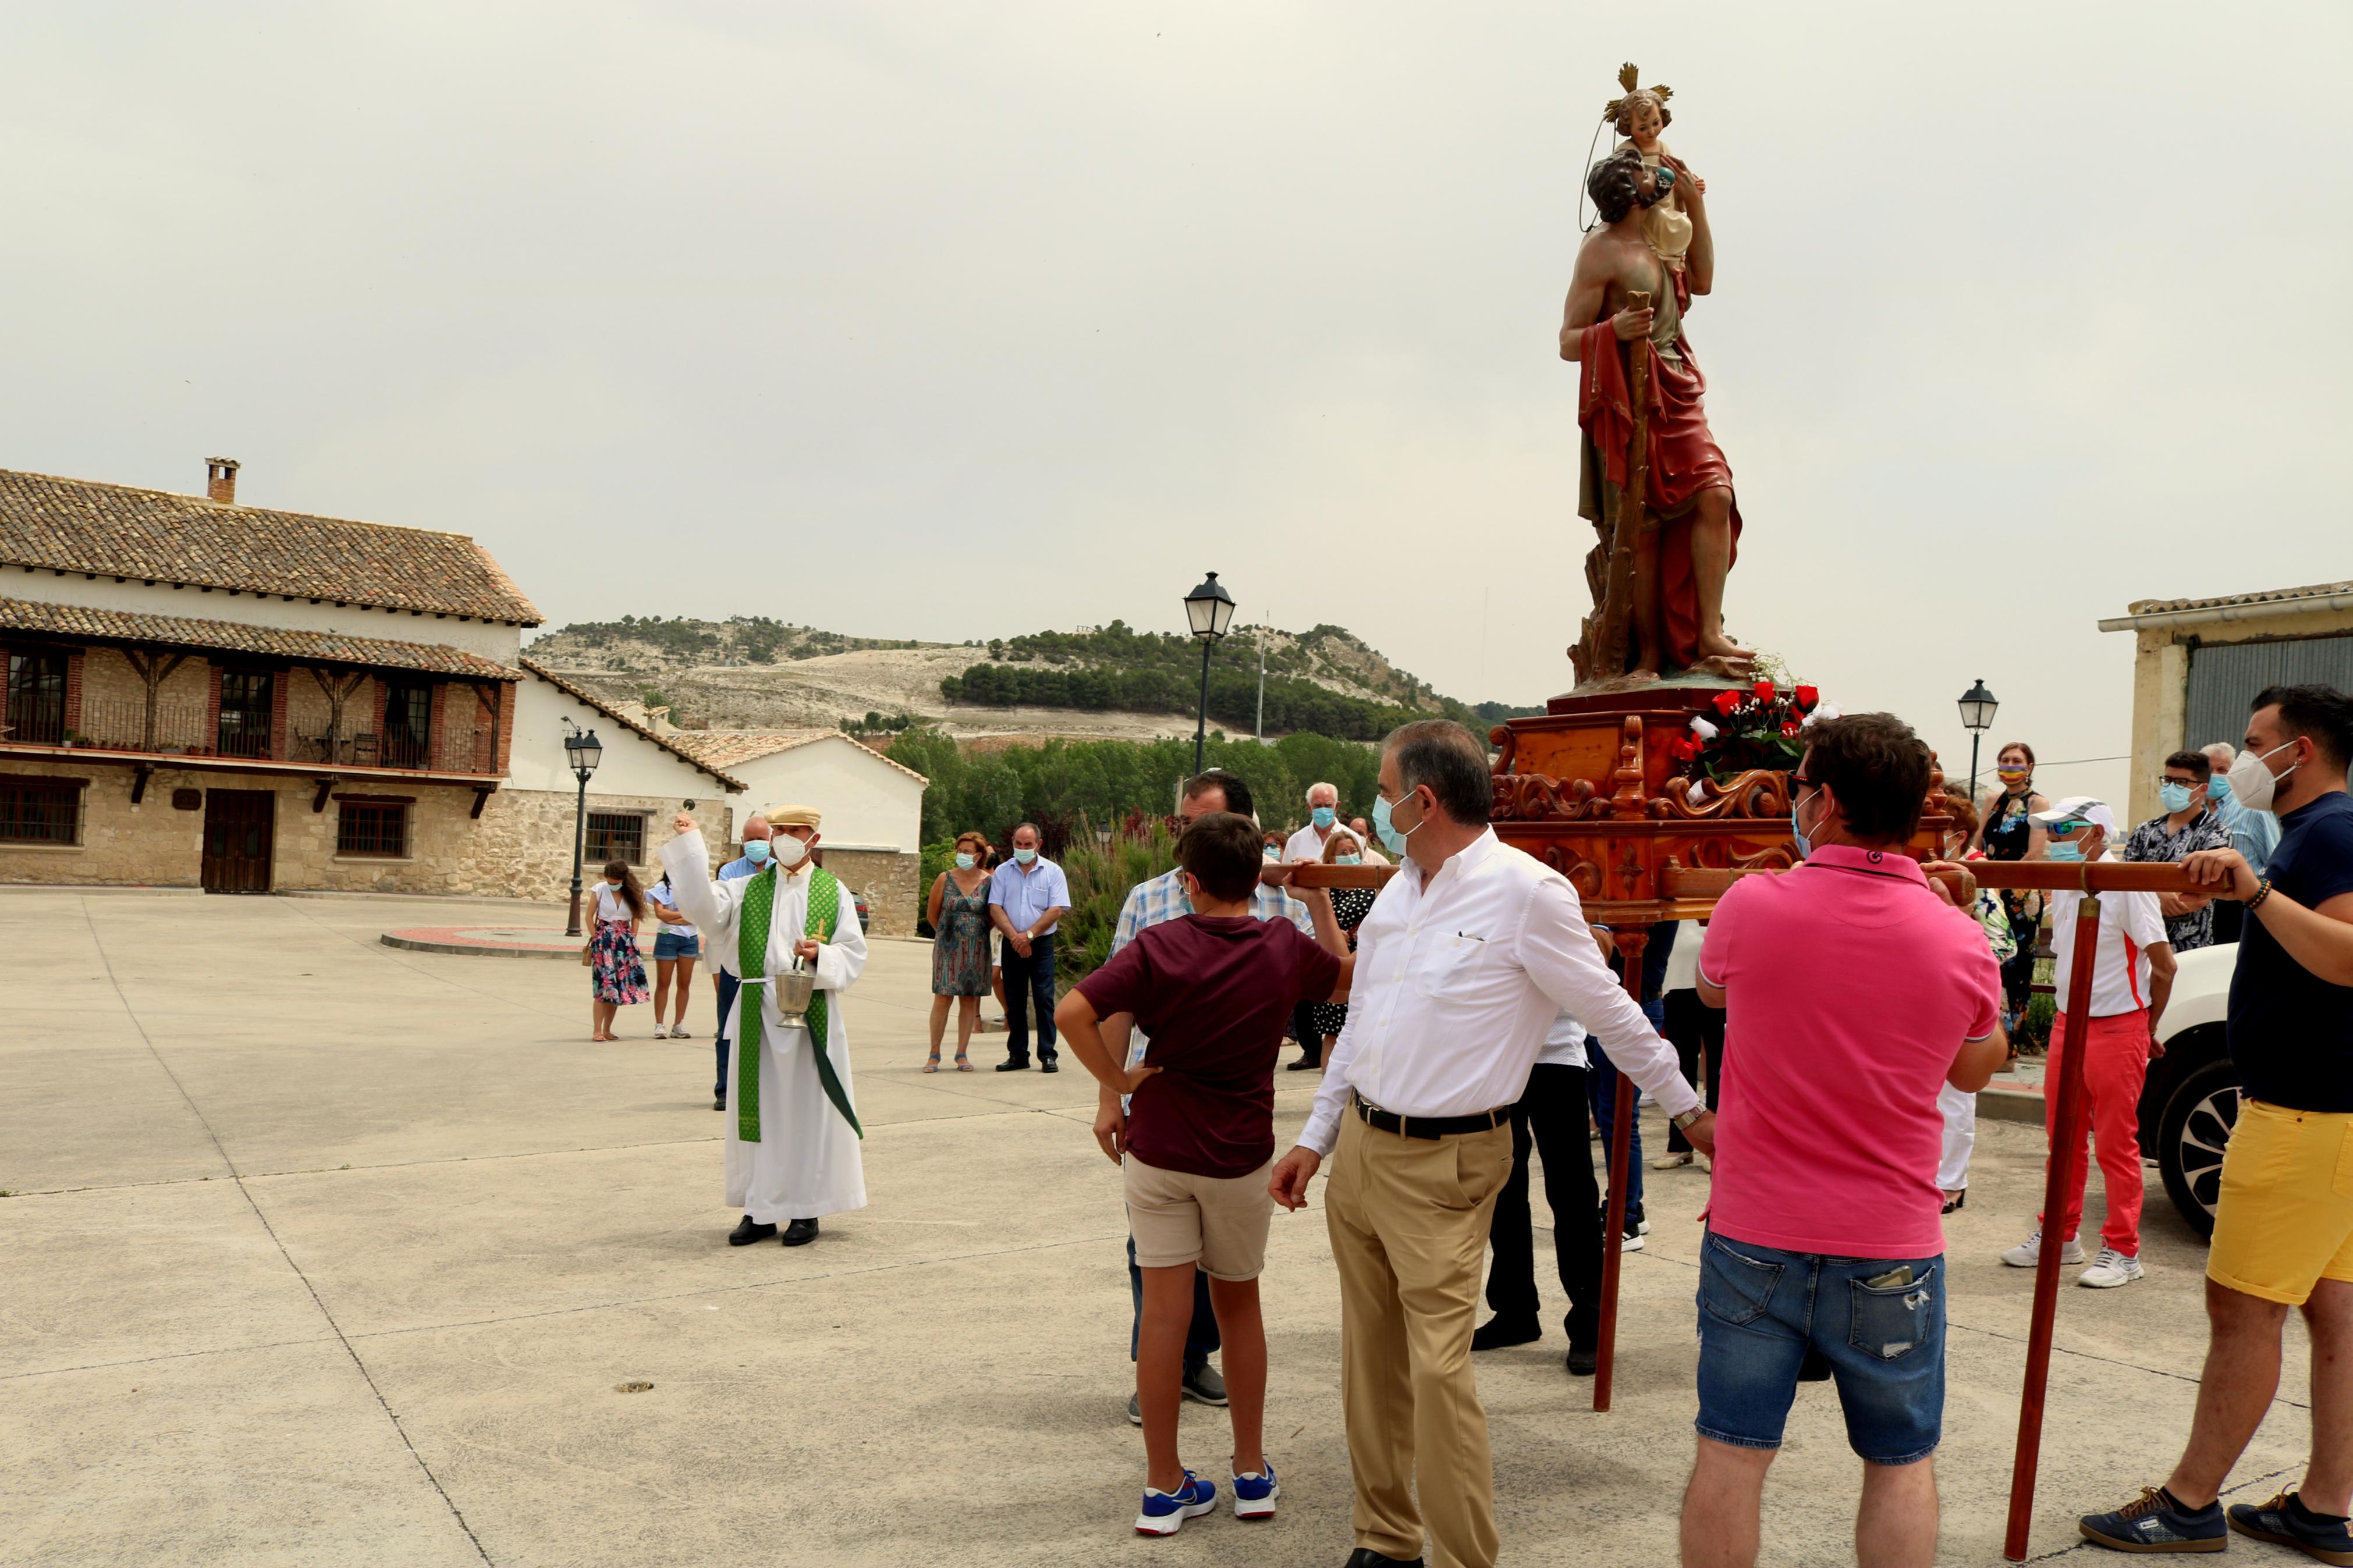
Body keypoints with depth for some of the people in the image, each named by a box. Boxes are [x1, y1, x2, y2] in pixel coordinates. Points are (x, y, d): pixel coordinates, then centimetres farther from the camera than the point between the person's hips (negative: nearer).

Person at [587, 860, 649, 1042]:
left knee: (617, 986, 3)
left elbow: (636, 916, 11)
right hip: (604, 940, -3)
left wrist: (632, 938, 2)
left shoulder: (632, 893, 3)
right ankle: (597, 1030, -7)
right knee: (603, 986, -10)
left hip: (625, 942, 3)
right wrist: (595, 937, -3)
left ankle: (607, 1030, 12)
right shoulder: (600, 889, -2)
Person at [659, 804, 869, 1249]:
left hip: (812, 1016, -2)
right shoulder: (747, 890, 10)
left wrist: (820, 956, -17)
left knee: (808, 1109, 2)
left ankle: (805, 1210, 12)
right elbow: (703, 906, -8)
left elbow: (854, 954, 2)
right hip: (760, 1016, 2)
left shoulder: (834, 891, 6)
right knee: (760, 1108, 5)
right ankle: (760, 1209, 15)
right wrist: (689, 844, -15)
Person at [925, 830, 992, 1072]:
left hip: (977, 949, 1)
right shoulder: (945, 879, 0)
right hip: (948, 947, -1)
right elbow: (932, 914, 9)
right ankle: (934, 1054, 2)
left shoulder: (989, 882, -1)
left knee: (970, 1000, 4)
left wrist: (975, 932, 11)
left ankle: (962, 1054, 12)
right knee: (943, 998, -4)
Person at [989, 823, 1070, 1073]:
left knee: (1044, 999, -7)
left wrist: (1029, 934, -14)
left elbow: (1056, 910, -7)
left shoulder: (1053, 872, 1)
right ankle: (1017, 1055, 13)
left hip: (1042, 943, -2)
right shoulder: (1003, 872, 7)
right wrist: (1014, 936, -13)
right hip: (1011, 945, 3)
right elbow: (995, 908, -1)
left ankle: (1047, 1055, -4)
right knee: (1014, 1001, 6)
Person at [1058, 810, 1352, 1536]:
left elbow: (1071, 1013, -21)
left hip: (1158, 1150, -1)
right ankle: (1252, 1473, 24)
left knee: (1166, 1315, 4)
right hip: (1242, 1158, 2)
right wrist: (1320, 900, 19)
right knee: (1239, 1306, 18)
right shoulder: (1285, 948, -6)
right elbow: (1348, 978, 15)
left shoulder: (1159, 947, -12)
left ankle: (1164, 1486, 12)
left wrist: (1117, 1080, -10)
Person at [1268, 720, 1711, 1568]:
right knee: (1370, 1360, 13)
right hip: (1359, 1147, 7)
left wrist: (1691, 1113, 0)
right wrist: (1315, 1138, 18)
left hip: (1443, 1165, -7)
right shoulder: (1399, 890, 10)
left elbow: (1614, 1013, -6)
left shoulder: (1526, 892, -14)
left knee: (1439, 1369, -10)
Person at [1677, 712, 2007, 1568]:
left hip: (1753, 1236, 0)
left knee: (1731, 1455, 9)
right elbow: (1976, 1067, 10)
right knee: (1902, 1463, 17)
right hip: (1892, 1251, 1)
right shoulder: (1958, 939, -9)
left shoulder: (1752, 905, -12)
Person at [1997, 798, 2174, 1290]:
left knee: (2116, 1142, -1)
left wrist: (2146, 1028, -2)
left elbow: (2163, 964, -10)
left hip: (2117, 1028, -7)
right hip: (2068, 1023, 7)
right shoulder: (2063, 885, 9)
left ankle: (2122, 1251, 9)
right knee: (2062, 1137, 13)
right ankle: (2060, 1235, 24)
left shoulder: (2127, 885, -13)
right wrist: (2068, 1012, 15)